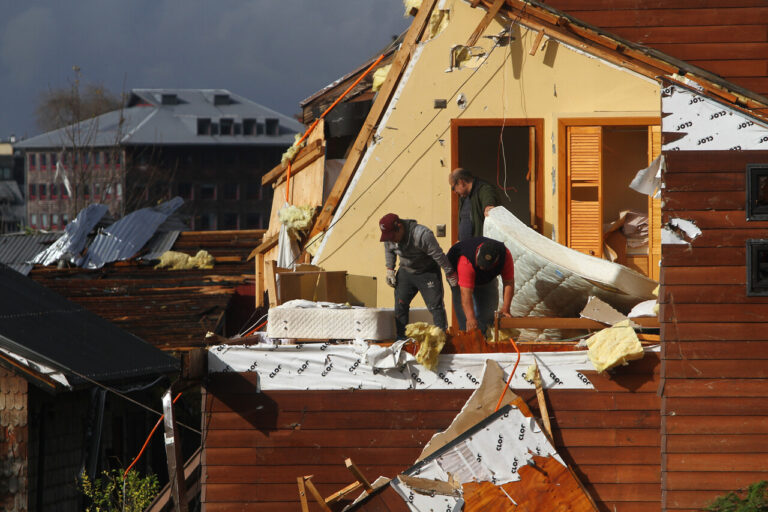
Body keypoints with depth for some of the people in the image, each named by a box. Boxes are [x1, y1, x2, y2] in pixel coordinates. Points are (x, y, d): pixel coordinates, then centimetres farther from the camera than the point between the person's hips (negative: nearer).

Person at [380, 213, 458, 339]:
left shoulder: (422, 234, -32)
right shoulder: (389, 236, -12)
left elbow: (438, 255, -23)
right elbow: (389, 251, 11)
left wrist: (450, 273, -16)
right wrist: (390, 269, 6)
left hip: (427, 272, -5)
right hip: (405, 272, 5)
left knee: (435, 306, -10)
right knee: (400, 305, 1)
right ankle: (401, 337, 10)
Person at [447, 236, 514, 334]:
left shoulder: (505, 255, -36)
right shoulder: (466, 261, -47)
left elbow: (508, 282, -29)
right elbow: (466, 293, -49)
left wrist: (505, 309, -35)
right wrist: (471, 319, -56)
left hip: (488, 279, 4)